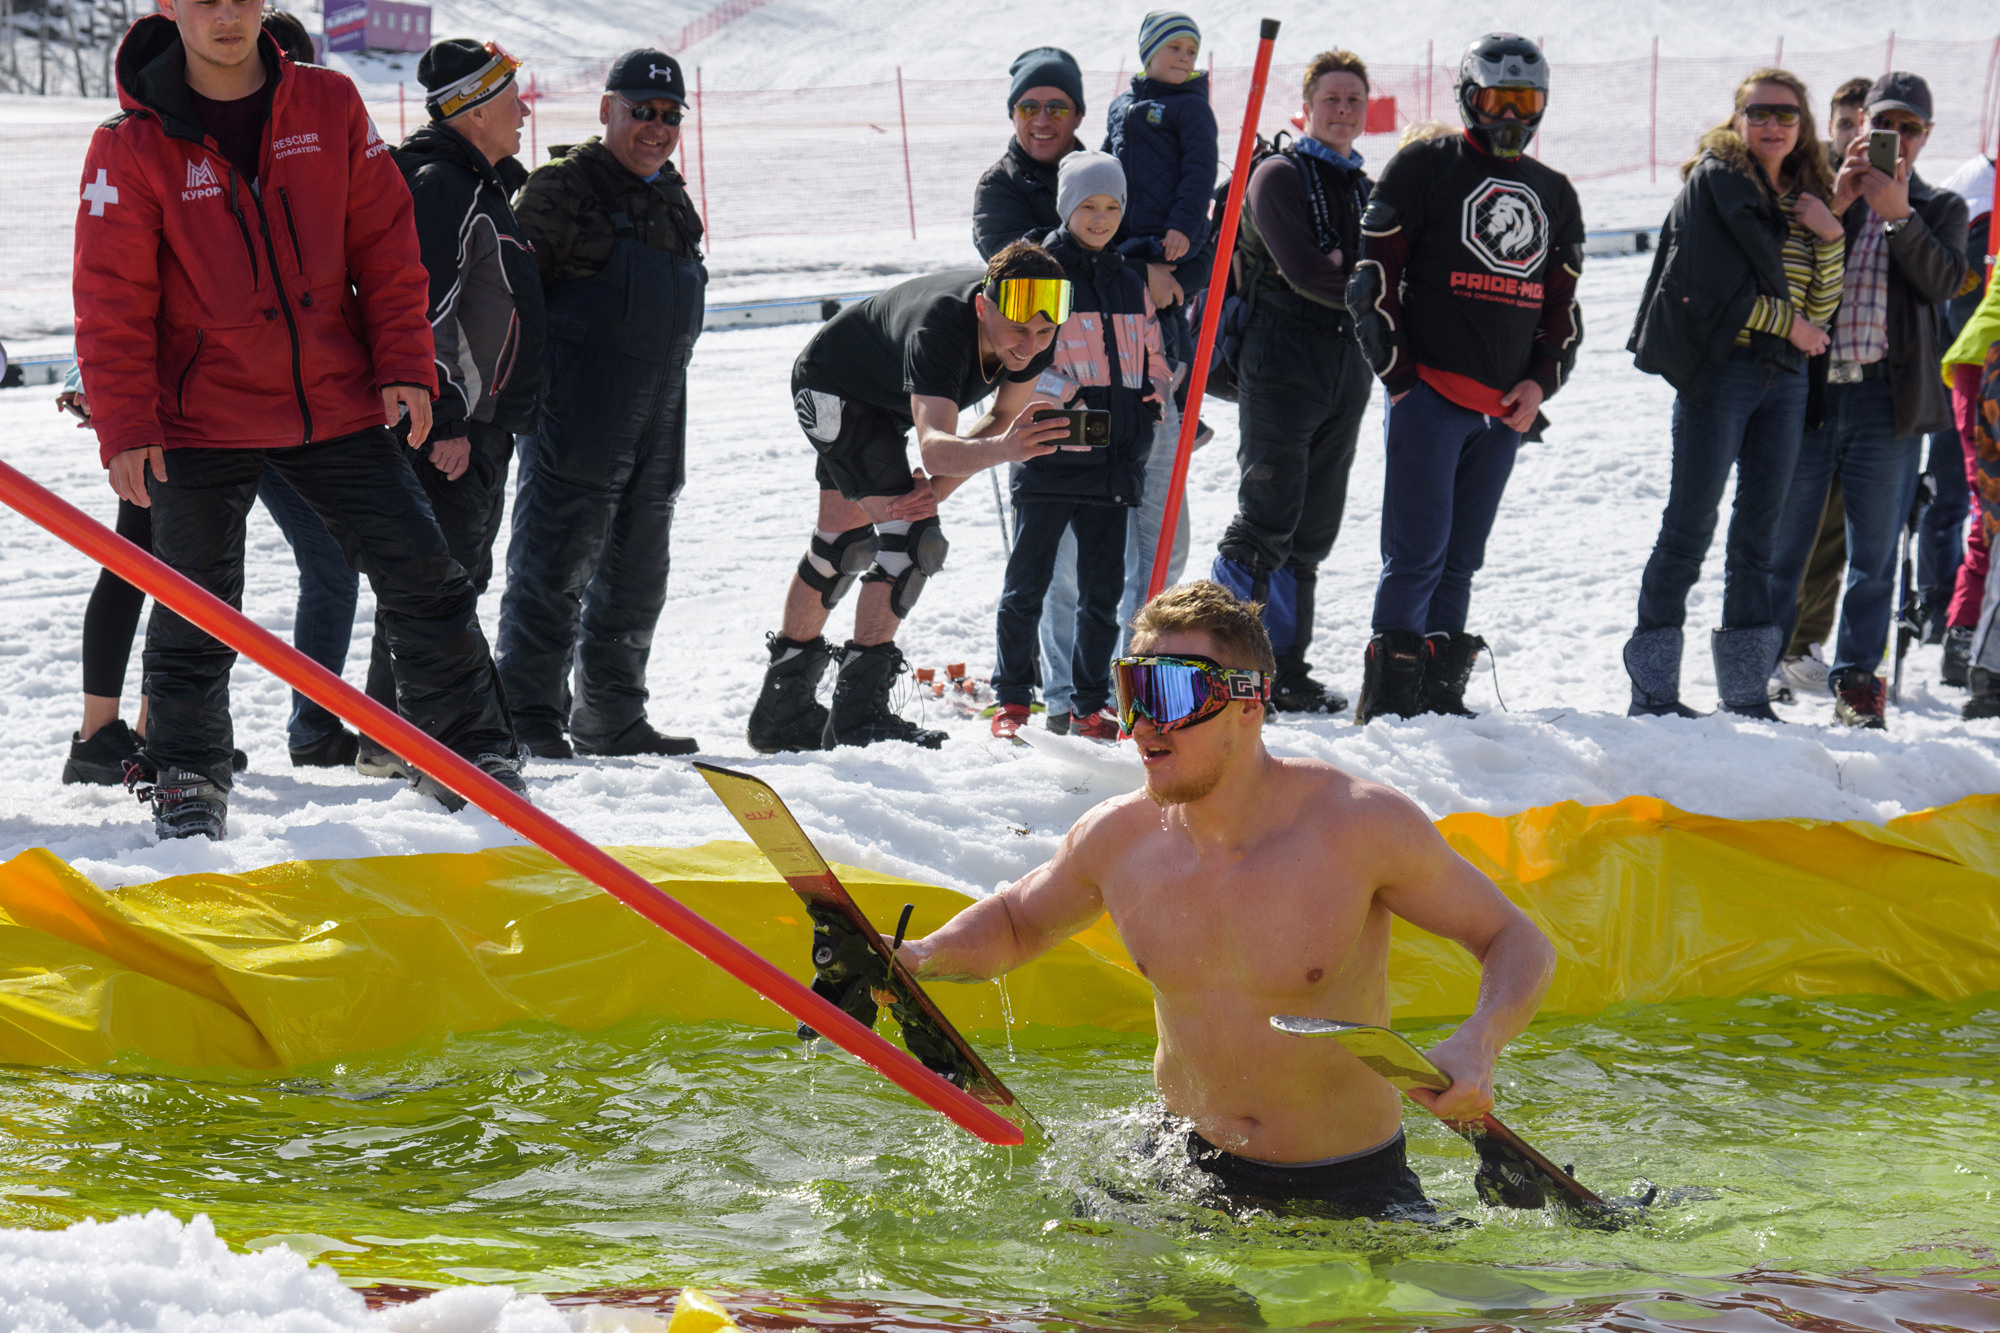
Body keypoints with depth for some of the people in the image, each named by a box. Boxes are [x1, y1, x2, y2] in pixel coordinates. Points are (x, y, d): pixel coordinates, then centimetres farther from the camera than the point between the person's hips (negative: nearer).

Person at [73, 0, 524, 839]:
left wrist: (404, 363, -2)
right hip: (202, 416, -2)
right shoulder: (132, 146, -10)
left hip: (334, 402, 2)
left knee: (423, 575, 2)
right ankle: (186, 780, 22)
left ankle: (469, 754, 15)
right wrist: (125, 426, -14)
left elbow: (385, 243, 4)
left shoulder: (330, 108, -2)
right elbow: (113, 301, -9)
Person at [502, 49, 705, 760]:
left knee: (635, 578, 13)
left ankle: (610, 720, 21)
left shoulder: (673, 200, 18)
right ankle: (530, 721, -5)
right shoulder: (563, 187, -7)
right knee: (556, 569, -8)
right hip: (576, 416, -8)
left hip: (656, 420, 8)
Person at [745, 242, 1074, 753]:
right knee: (912, 537, -20)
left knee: (844, 544, 17)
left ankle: (782, 709, 32)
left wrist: (941, 481, -24)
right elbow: (933, 445, -55)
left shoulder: (1039, 337, -24)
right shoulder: (938, 326, -44)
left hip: (885, 398, 8)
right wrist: (1003, 449, -74)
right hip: (831, 386, -8)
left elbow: (1004, 417, -10)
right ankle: (857, 715, -17)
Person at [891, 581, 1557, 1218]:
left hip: (1349, 1194, -3)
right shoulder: (1117, 839, -6)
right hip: (1184, 1169, 3)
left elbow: (1517, 942, -9)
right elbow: (1017, 922, 16)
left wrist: (1475, 1046, -29)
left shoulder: (1358, 822, -18)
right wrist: (919, 958, -4)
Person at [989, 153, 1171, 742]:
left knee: (1103, 589, 6)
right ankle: (1011, 700, 10)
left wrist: (1149, 403, 8)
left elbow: (1152, 359, 25)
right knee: (1028, 583, 0)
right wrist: (1067, 400, -17)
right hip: (1051, 452, -5)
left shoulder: (1129, 283, 16)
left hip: (1113, 462, 5)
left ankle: (1090, 706, 13)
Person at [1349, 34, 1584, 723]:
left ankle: (1440, 690, 12)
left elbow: (1564, 303, 22)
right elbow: (1373, 272, -2)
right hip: (1430, 392, -5)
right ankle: (1388, 699, -9)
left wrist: (1540, 382, 6)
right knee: (1417, 553, -11)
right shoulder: (1424, 168, 1)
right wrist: (1398, 374, -7)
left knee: (1462, 560, 8)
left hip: (1508, 407, 5)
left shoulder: (1554, 194, 18)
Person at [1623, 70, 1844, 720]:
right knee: (1689, 526, -6)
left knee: (1759, 535, 7)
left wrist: (1830, 240, -4)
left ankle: (1746, 692, 11)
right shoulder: (1713, 181, -3)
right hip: (1718, 370, -6)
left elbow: (1819, 307, 10)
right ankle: (1653, 689, -3)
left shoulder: (1805, 200, 15)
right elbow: (1706, 287, -11)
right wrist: (1785, 321, -8)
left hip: (1785, 379, 6)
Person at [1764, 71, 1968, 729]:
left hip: (1884, 399, 0)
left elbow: (1943, 280, -5)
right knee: (1780, 546, 4)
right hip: (1807, 387, 0)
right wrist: (1838, 203, -14)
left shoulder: (1940, 209, 13)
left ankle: (1856, 683, 10)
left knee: (1874, 553, 3)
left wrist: (1897, 213, -17)